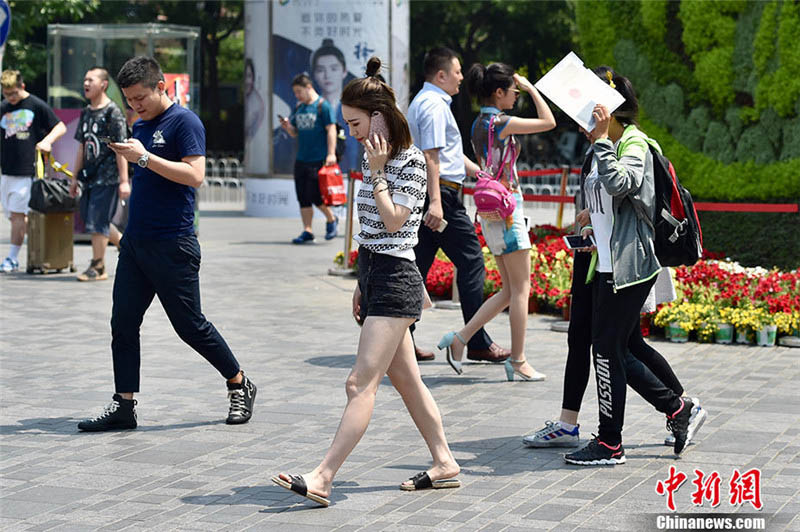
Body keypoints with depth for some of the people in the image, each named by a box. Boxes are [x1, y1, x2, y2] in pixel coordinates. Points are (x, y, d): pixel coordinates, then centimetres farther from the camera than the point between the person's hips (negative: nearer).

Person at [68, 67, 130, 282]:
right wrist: (75, 177, 17)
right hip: (90, 176, 8)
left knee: (97, 221, -8)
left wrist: (124, 181, -17)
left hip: (108, 177, -8)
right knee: (89, 219, 10)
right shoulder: (86, 113, 14)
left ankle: (98, 267, 1)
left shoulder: (113, 112, -9)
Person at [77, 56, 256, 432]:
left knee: (190, 325, -1)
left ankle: (239, 385, 17)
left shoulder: (185, 122, -9)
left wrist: (144, 157, -22)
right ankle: (123, 405, 8)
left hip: (172, 246, -8)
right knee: (123, 323, 3)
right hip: (135, 242, 8)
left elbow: (194, 175, -21)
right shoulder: (140, 126, 15)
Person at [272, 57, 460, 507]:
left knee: (362, 383, -13)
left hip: (395, 279, -10)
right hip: (374, 276, 10)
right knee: (407, 381, 13)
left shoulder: (411, 160, -11)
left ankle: (322, 478, -18)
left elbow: (394, 220, -19)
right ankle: (445, 465, 21)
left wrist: (376, 172, -14)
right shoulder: (376, 159, 14)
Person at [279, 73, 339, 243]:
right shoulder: (298, 108, 14)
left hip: (319, 160, -7)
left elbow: (331, 130, -10)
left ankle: (331, 220, 16)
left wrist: (331, 154, -18)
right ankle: (307, 231, 11)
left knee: (315, 195, -9)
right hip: (301, 159, 7)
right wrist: (287, 126, -1)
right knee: (303, 197, 5)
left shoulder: (323, 106, -6)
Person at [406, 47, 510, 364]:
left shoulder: (422, 101, 21)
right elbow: (431, 155, -21)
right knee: (471, 262, -4)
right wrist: (435, 201, -26)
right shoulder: (435, 104, -12)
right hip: (442, 193, -10)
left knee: (418, 265, 9)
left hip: (427, 196, 10)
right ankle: (478, 343, -1)